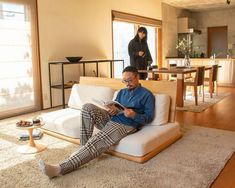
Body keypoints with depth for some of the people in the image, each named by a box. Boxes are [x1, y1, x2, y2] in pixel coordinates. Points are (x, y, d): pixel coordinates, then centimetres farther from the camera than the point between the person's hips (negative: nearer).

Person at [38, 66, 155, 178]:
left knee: (95, 143, -29)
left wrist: (134, 115, -22)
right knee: (88, 107, -19)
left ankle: (60, 168, -36)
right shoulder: (122, 92, 22)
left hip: (125, 126, -7)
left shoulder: (147, 95, 3)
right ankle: (84, 147, -17)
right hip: (110, 119, 7)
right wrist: (112, 110, -7)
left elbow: (149, 117, -3)